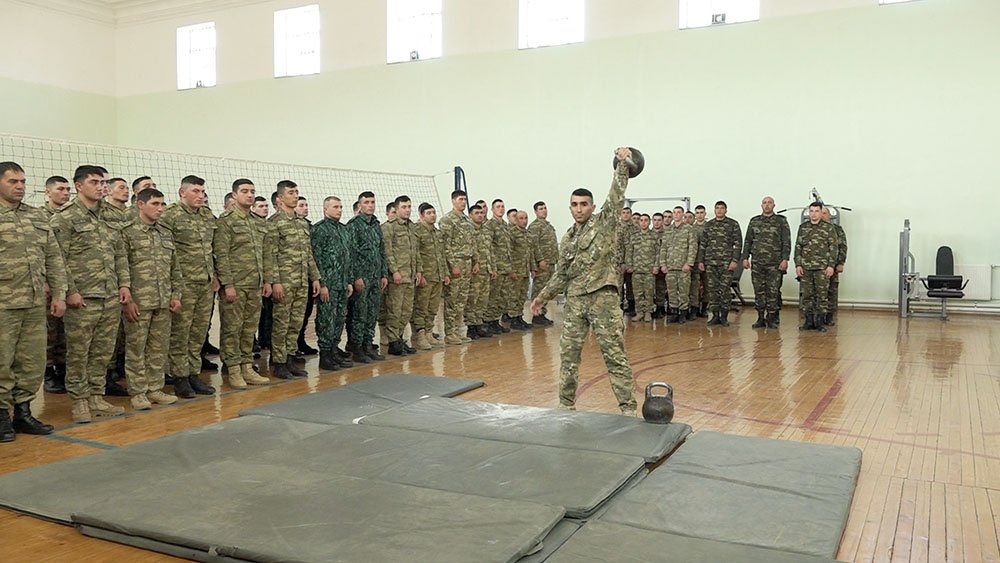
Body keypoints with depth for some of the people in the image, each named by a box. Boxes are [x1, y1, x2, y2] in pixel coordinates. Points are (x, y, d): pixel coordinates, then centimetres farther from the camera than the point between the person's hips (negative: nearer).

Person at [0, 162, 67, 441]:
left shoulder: (39, 217, 13)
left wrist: (58, 294, 8)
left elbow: (54, 258, 14)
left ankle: (23, 412, 23)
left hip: (36, 304, 5)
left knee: (32, 363, 10)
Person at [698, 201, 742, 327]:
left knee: (724, 290, -4)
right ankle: (715, 315, 11)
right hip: (710, 263, 3)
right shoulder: (708, 225, 12)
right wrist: (701, 261, 7)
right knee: (712, 290, 3)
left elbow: (738, 243, -2)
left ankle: (724, 316, 6)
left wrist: (735, 260, -10)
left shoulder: (733, 224, 2)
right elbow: (702, 244, 13)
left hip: (726, 263, -3)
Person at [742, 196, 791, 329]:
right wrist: (745, 257, 4)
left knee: (773, 291, -1)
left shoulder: (781, 221, 3)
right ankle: (760, 318, 12)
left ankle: (771, 319, 7)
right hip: (757, 263, 3)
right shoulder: (754, 221, 11)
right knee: (759, 291, 5)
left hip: (775, 263, -3)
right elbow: (747, 241, 13)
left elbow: (787, 242, -2)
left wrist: (785, 259, -11)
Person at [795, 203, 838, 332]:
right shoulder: (802, 227, 10)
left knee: (822, 295, -1)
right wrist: (798, 265, 2)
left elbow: (833, 248, -1)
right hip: (805, 267, 3)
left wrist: (831, 265, -9)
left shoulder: (828, 228, 2)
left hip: (822, 268, -3)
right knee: (807, 295, 4)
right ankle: (809, 321, 12)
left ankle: (820, 322, 6)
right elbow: (798, 247, 10)